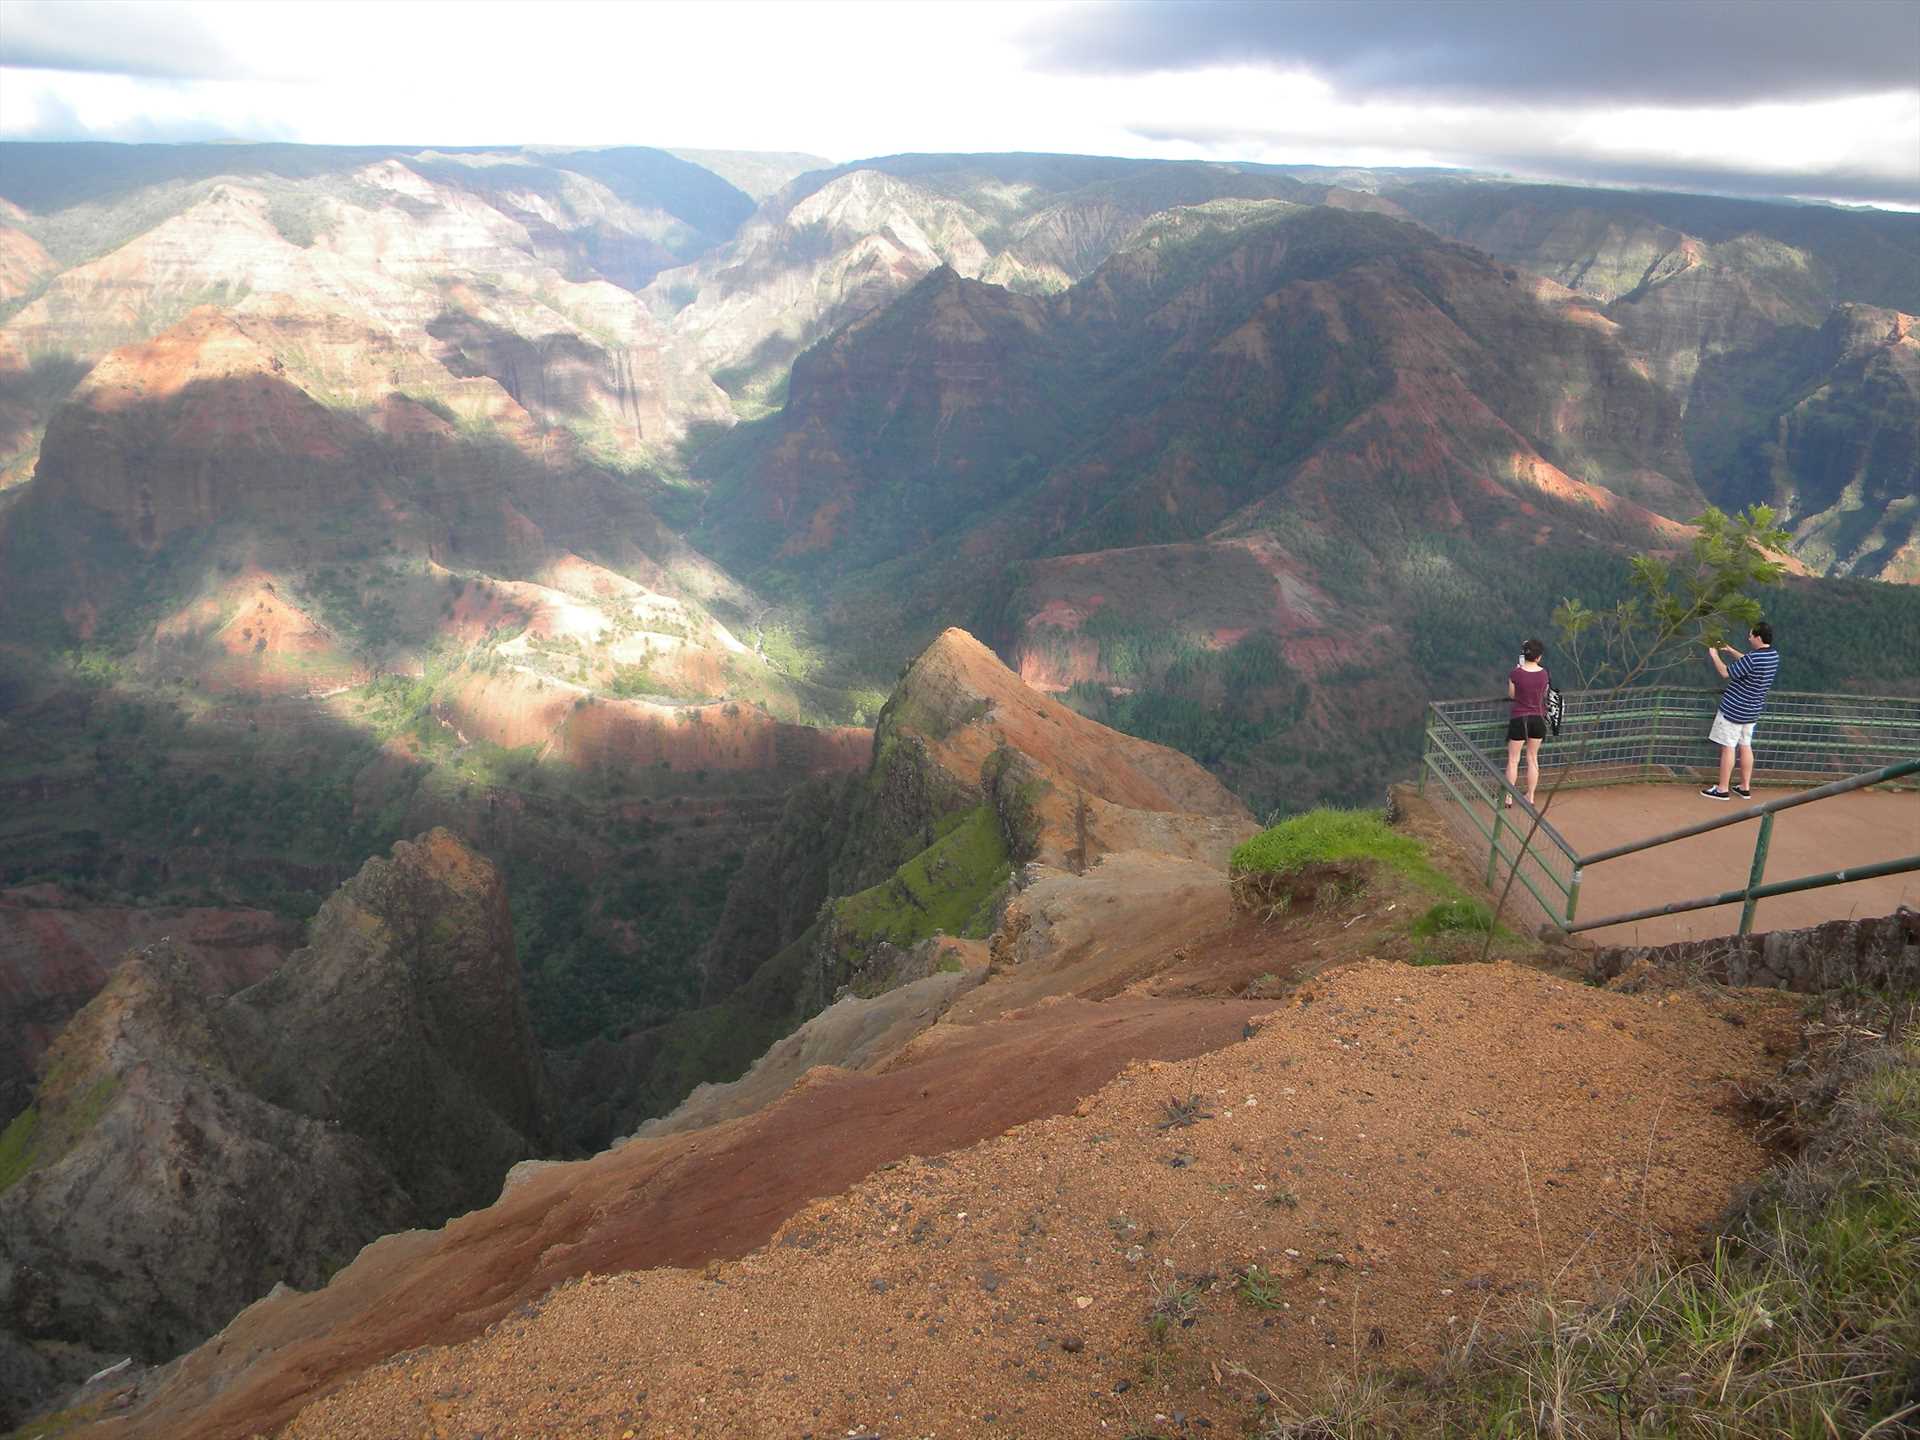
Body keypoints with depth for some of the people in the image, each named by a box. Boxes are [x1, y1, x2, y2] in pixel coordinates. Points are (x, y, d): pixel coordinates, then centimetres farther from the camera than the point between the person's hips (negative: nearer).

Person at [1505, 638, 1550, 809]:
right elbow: (1544, 694, 6)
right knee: (1533, 758, 16)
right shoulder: (1543, 673, -7)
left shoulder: (1515, 673, -16)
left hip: (1519, 718, -3)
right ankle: (1530, 797, 22)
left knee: (1513, 760, 7)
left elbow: (1511, 695, -2)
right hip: (1538, 718, 3)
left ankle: (1509, 798, 10)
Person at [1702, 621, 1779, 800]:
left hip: (1734, 708, -8)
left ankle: (1722, 789, 4)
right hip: (1752, 710, 8)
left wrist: (1714, 656, -4)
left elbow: (1726, 673, -17)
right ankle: (1745, 787, 21)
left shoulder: (1754, 658, -25)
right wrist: (1730, 650, 20)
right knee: (1745, 746, 15)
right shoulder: (1774, 655, 3)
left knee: (1728, 748, -1)